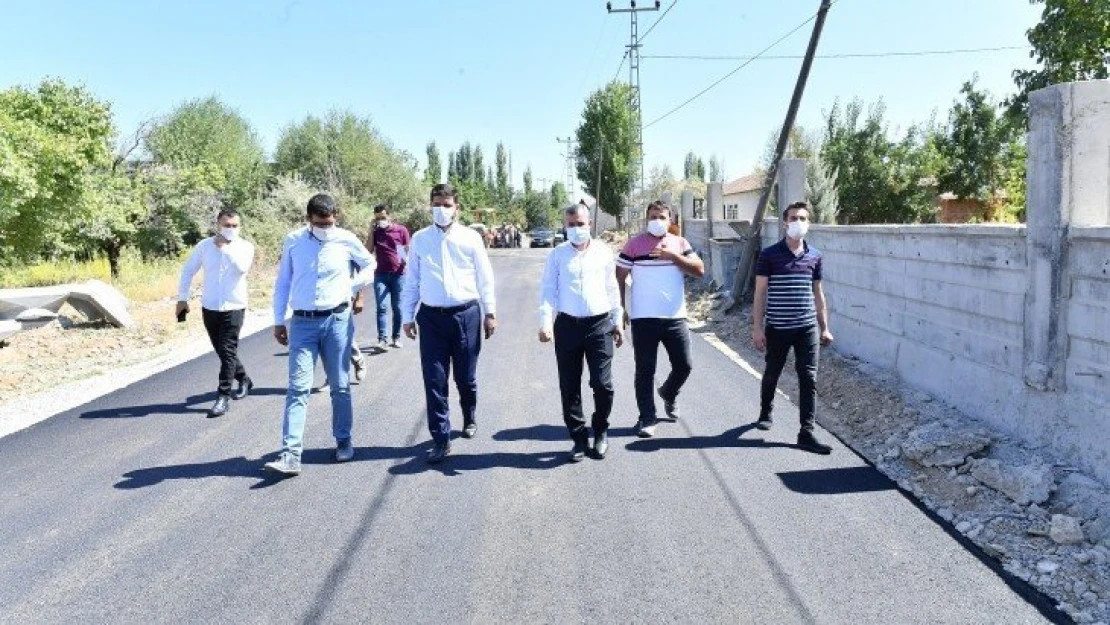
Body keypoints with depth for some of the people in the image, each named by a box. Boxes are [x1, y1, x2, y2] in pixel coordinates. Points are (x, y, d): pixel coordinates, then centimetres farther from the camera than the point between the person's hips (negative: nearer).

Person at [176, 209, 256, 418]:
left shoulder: (245, 247, -3)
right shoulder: (204, 246, 2)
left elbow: (242, 267, -23)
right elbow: (188, 271, 10)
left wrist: (225, 247, -18)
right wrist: (182, 298, 6)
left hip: (234, 307, -3)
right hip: (210, 307, 3)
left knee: (228, 351, -9)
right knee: (222, 351, 14)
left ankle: (223, 397, -5)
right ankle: (244, 380, 37)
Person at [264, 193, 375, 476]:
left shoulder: (347, 240, -2)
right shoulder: (293, 241, 0)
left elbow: (370, 265, 17)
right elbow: (282, 283, 7)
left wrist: (353, 287, 4)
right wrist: (278, 321, 7)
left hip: (337, 320, 0)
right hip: (302, 322, 0)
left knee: (340, 386, 9)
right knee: (298, 388, -6)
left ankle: (343, 442, 25)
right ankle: (290, 455, -8)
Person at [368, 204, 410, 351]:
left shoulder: (401, 230, 2)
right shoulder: (375, 232, 9)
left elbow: (407, 250, 6)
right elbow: (369, 251, 1)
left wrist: (406, 260, -15)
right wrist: (371, 230, -3)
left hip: (398, 274, -1)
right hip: (381, 274, 1)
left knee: (397, 307, 4)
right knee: (382, 307, -9)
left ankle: (396, 337, 13)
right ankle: (382, 339, -14)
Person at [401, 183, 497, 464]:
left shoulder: (471, 238, 0)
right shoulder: (419, 239, 4)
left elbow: (485, 278, 5)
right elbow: (411, 281, 8)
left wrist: (490, 312, 5)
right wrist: (407, 316, 7)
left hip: (466, 314, 0)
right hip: (431, 317, 1)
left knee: (465, 377, 12)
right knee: (435, 380, -1)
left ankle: (470, 418, 41)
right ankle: (441, 440, 8)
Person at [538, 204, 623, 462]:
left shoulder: (603, 252, 8)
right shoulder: (558, 254, 4)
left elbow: (612, 289, 13)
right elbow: (548, 290, 1)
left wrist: (617, 322, 12)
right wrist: (546, 322, -11)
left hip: (600, 324, 0)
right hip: (567, 325, 0)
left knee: (602, 384, -2)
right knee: (569, 387, 3)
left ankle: (601, 432, 21)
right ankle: (579, 438, 17)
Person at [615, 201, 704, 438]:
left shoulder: (680, 243, 7)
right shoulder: (634, 244, -1)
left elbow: (699, 270, -2)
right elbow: (619, 277, 2)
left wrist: (673, 256, -13)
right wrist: (621, 308, -2)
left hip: (676, 318, 3)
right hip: (644, 319, -3)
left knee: (684, 366, 7)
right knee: (645, 371, 1)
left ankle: (668, 394, 38)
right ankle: (647, 419, 10)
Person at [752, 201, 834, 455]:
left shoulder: (814, 256, 5)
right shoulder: (769, 255, -5)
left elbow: (817, 293, 13)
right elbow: (760, 293, -4)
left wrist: (825, 327, 13)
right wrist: (757, 327, -9)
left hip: (807, 328, 2)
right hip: (777, 328, -2)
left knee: (809, 378, -3)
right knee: (772, 374, 15)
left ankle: (806, 433, 0)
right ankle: (765, 412, 41)